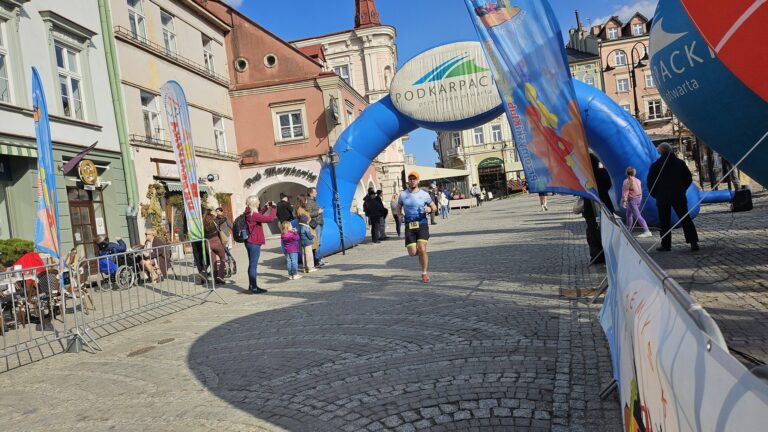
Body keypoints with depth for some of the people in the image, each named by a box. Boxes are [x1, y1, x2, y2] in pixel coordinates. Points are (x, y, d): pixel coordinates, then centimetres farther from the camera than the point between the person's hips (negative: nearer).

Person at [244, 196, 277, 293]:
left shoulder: (249, 214, 8)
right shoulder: (254, 215, -20)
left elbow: (260, 217, 27)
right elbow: (270, 218, -24)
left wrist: (266, 208, 20)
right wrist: (273, 208, -10)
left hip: (250, 242, 10)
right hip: (254, 243, -10)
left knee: (252, 264, 16)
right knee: (254, 265, -5)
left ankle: (252, 285, 25)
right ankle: (254, 287, -1)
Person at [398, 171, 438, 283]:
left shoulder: (424, 194, 2)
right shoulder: (403, 195, 5)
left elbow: (434, 207, 12)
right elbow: (398, 208, 20)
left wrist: (430, 209, -12)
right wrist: (400, 215, -2)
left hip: (422, 224, -1)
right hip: (409, 226, 2)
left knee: (422, 249, -17)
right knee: (412, 253, -5)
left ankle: (424, 273, 2)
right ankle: (423, 256, 34)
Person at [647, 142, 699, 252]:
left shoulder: (656, 165, -5)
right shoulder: (680, 163, 5)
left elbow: (650, 182, -4)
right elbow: (689, 178, 9)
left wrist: (655, 194, 9)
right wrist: (681, 190, 17)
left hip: (662, 197, -3)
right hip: (679, 196, 3)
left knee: (664, 222, 3)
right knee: (685, 219, 7)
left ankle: (666, 245, 4)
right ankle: (693, 242, 2)